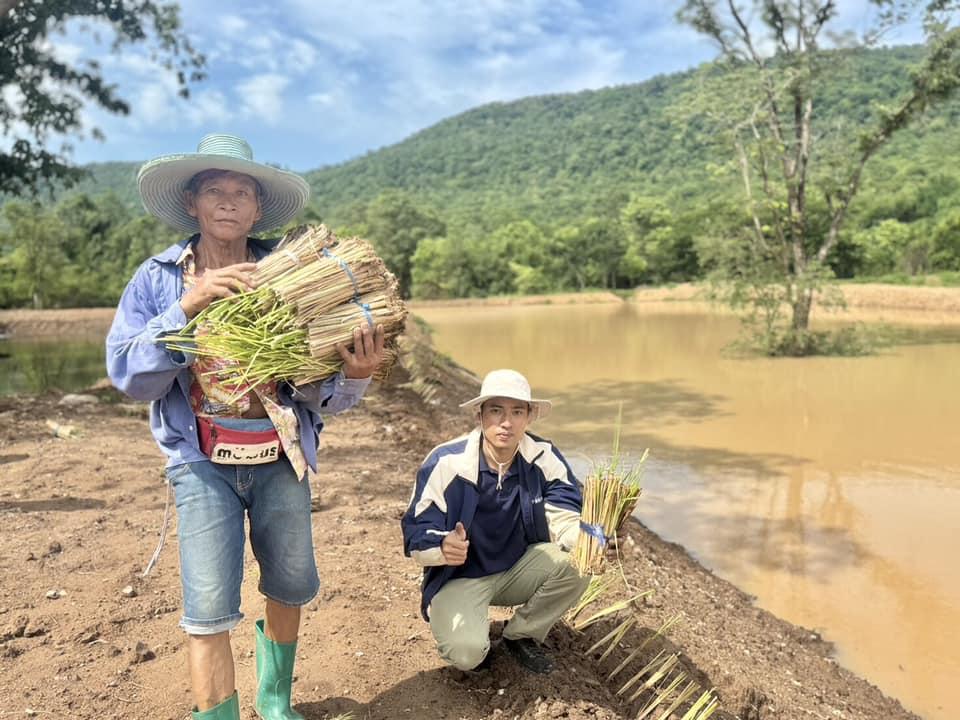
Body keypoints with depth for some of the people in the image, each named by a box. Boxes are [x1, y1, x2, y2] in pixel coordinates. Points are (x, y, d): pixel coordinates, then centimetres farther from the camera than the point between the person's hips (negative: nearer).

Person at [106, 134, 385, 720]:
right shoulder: (159, 278, -2)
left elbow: (321, 391, -5)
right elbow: (129, 377, -12)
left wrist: (355, 376, -27)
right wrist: (189, 305, -23)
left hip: (282, 457, 2)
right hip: (203, 460, -1)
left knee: (290, 587, 15)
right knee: (210, 610, -4)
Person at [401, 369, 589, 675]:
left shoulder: (544, 457, -12)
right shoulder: (446, 462, -21)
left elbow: (565, 518, -13)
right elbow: (417, 534, -20)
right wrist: (443, 547, -43)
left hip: (518, 570, 4)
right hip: (459, 577, -3)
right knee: (466, 652, -30)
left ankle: (521, 634, 4)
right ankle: (474, 638, 11)